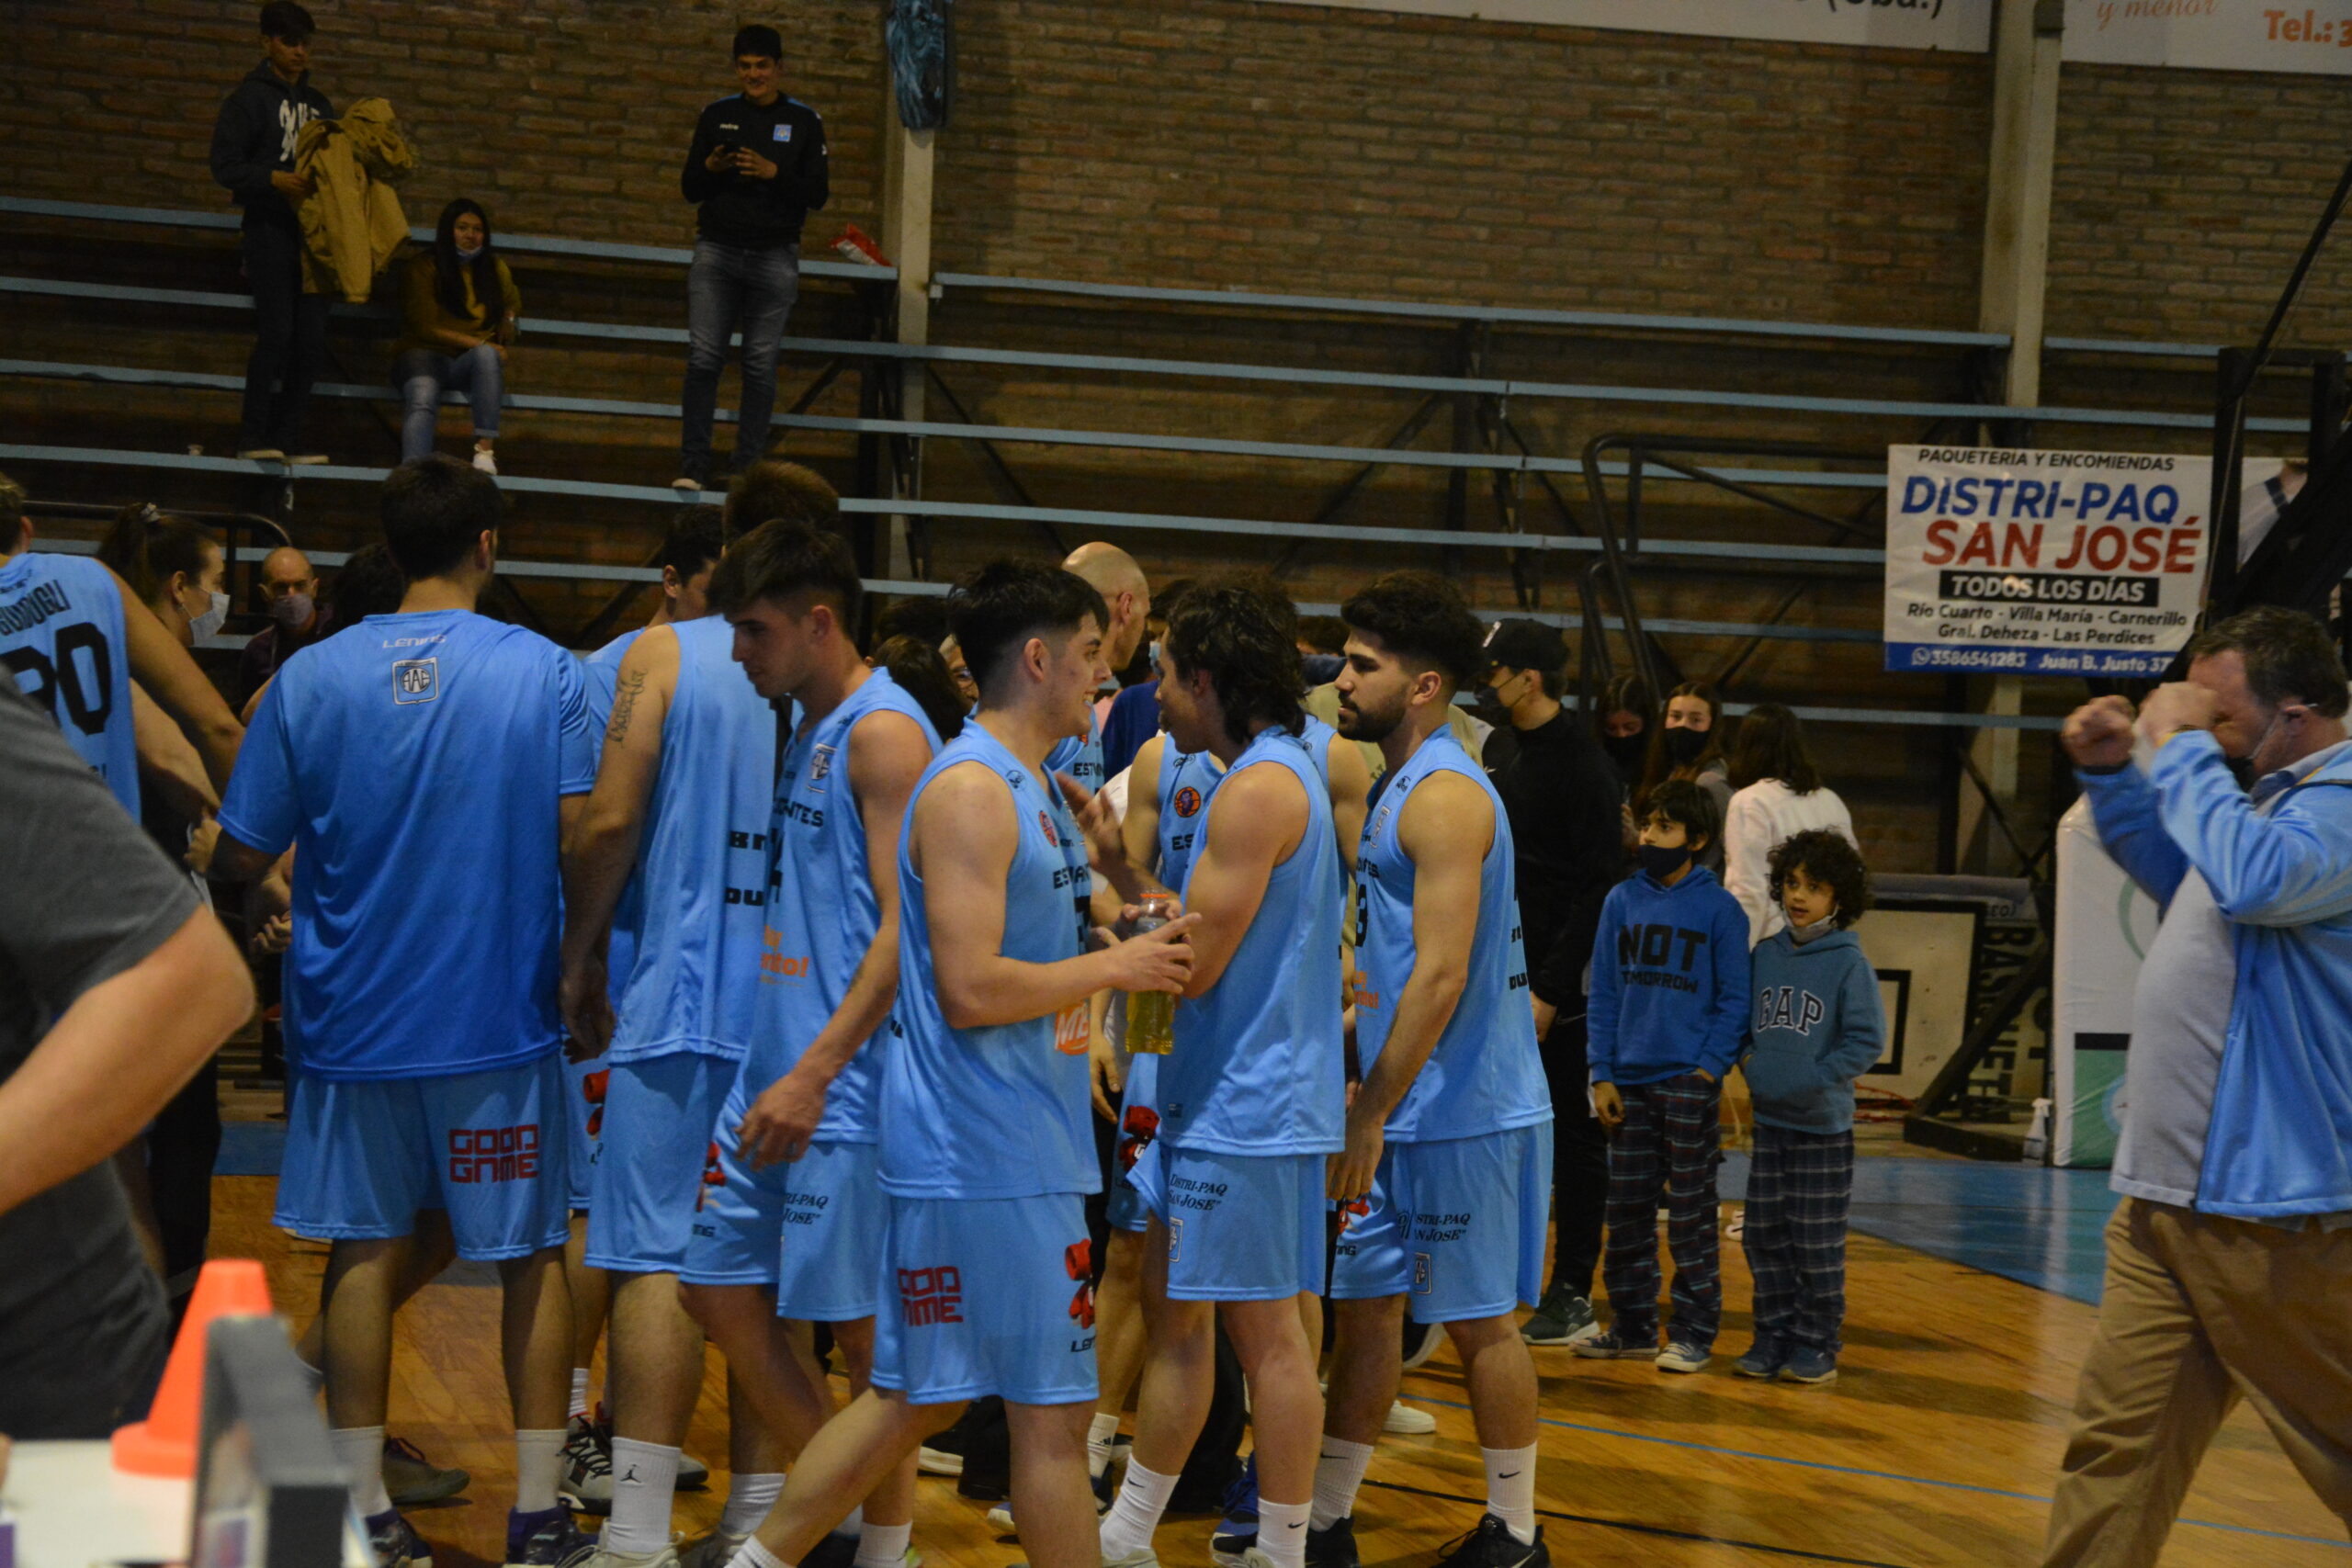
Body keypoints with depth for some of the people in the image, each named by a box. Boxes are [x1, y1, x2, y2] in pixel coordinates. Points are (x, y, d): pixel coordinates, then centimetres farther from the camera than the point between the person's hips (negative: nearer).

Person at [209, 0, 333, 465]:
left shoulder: (318, 104, 19)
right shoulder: (249, 99, 1)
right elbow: (225, 166, -5)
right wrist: (274, 179, -19)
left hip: (312, 231, 6)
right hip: (270, 230, -6)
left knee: (312, 337, -1)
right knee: (277, 331, -13)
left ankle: (286, 437, 4)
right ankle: (253, 436, -6)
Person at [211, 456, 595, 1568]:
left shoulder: (310, 678, -3)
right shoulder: (543, 671, -7)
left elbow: (240, 859, -1)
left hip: (354, 1014, 2)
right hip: (501, 1017, -1)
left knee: (367, 1251, 10)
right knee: (530, 1255, 9)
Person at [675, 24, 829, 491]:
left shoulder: (803, 122, 4)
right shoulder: (717, 116, 7)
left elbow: (817, 194, 0)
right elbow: (690, 189, 10)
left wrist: (775, 173, -16)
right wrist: (710, 168, -12)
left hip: (774, 259, -1)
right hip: (716, 251, 1)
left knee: (761, 365, -1)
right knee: (703, 358, -7)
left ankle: (749, 470, 3)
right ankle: (693, 467, -5)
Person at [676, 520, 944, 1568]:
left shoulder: (884, 730, -12)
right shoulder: (805, 732, 16)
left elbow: (906, 929, -19)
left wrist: (814, 1073, -22)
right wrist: (775, 1072, 16)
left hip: (846, 1089, -9)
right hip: (774, 1072, 9)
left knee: (859, 1324, 0)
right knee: (719, 1286, 12)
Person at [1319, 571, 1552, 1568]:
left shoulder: (1445, 797, -17)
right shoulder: (1398, 787, 13)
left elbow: (1440, 975, -23)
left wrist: (1369, 1117, -21)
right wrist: (1372, 1108, 17)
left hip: (1464, 1113, -9)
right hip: (1411, 1113, 9)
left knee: (1480, 1321, 2)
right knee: (1366, 1306, 12)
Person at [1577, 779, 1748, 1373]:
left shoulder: (1719, 908, -3)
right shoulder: (1622, 900, 6)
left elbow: (1734, 1000, -1)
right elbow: (1604, 994, 8)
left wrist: (1711, 1068, -11)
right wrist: (1602, 1074, 2)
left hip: (1689, 1083, -4)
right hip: (1628, 1081, 4)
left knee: (1690, 1214, 2)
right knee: (1627, 1212, 10)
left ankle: (1694, 1333, 11)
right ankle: (1632, 1327, 21)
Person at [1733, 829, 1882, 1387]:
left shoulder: (1849, 963, -8)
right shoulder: (1764, 954, 6)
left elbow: (1867, 1039, -11)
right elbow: (1742, 1020, 15)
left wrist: (1815, 1079, -17)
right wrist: (1752, 1068, -1)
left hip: (1823, 1125, -5)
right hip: (1768, 1119, 5)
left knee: (1817, 1243, 3)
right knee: (1764, 1236, 9)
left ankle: (1817, 1344, 13)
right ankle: (1773, 1336, 20)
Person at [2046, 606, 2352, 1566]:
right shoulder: (2273, 799, 17)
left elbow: (2251, 879, -35)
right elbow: (2179, 875, 35)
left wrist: (2181, 745, -20)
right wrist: (2113, 773, 18)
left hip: (2270, 1213, -9)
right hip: (2167, 1200, 9)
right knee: (2117, 1441, 6)